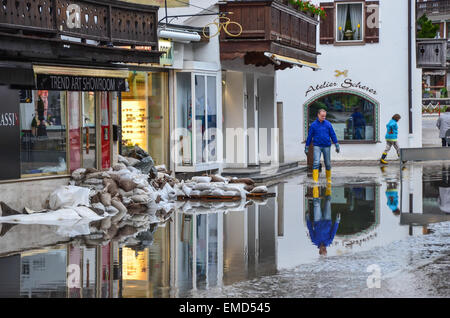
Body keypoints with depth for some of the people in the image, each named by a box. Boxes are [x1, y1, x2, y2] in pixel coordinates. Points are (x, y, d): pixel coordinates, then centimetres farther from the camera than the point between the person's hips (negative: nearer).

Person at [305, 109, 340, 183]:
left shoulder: (328, 124, 3)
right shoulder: (313, 125, 1)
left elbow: (333, 135, 6)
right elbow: (309, 136, 6)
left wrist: (337, 146, 2)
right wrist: (306, 148, 7)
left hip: (326, 146, 2)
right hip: (317, 146, -1)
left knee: (328, 163, 8)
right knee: (316, 162, -15)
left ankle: (328, 179, 24)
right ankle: (315, 179, -18)